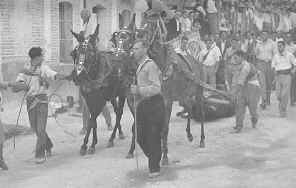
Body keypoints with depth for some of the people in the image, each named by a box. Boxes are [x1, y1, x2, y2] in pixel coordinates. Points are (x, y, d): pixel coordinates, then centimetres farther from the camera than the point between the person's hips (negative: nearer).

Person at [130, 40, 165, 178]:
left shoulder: (150, 65, -12)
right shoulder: (140, 66, 16)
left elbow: (156, 88, -20)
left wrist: (139, 90, -24)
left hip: (153, 104, -9)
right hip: (142, 105, 9)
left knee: (153, 137, -2)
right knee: (140, 137, 9)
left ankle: (155, 168, 10)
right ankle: (153, 161, 28)